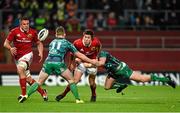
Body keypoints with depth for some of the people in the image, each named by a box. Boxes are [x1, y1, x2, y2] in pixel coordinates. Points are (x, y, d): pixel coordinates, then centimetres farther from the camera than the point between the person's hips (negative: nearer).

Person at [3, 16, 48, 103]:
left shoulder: (33, 32, -2)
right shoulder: (14, 31, -5)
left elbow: (39, 43, 13)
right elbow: (6, 43, -4)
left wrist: (41, 53, -4)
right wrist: (10, 48, -25)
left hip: (27, 55, -3)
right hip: (18, 57, 3)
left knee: (20, 69, -30)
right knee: (28, 79, 4)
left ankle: (23, 94, -28)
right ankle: (42, 92, 23)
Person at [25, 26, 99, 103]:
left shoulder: (52, 42, 29)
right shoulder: (67, 43, 18)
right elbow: (79, 55, 21)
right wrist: (91, 61, 31)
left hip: (48, 62, 3)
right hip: (59, 63, -3)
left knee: (39, 82, 12)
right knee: (71, 80, 14)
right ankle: (77, 99, 9)